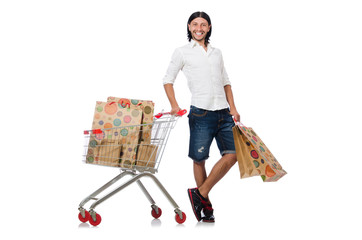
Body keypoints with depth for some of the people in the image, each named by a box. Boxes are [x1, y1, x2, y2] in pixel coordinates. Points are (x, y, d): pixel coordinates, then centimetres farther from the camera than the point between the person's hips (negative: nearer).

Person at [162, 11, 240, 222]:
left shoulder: (217, 53, 19)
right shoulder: (182, 52, 8)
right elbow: (168, 80, 8)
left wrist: (233, 109, 12)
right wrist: (174, 106, -6)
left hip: (223, 112, 4)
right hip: (201, 112, -4)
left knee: (232, 154, -6)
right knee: (199, 159, 0)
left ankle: (200, 193, 2)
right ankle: (206, 206, 12)